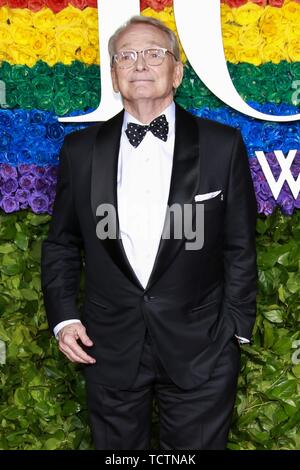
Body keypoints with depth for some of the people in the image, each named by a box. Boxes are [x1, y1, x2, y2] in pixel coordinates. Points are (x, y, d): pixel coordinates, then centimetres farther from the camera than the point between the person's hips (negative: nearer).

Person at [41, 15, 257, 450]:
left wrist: (236, 328, -1)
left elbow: (240, 247, 1)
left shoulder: (223, 145, -3)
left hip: (200, 349, -1)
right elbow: (62, 243, 9)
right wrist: (63, 316, 0)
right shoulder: (81, 149, 2)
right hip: (110, 349, 2)